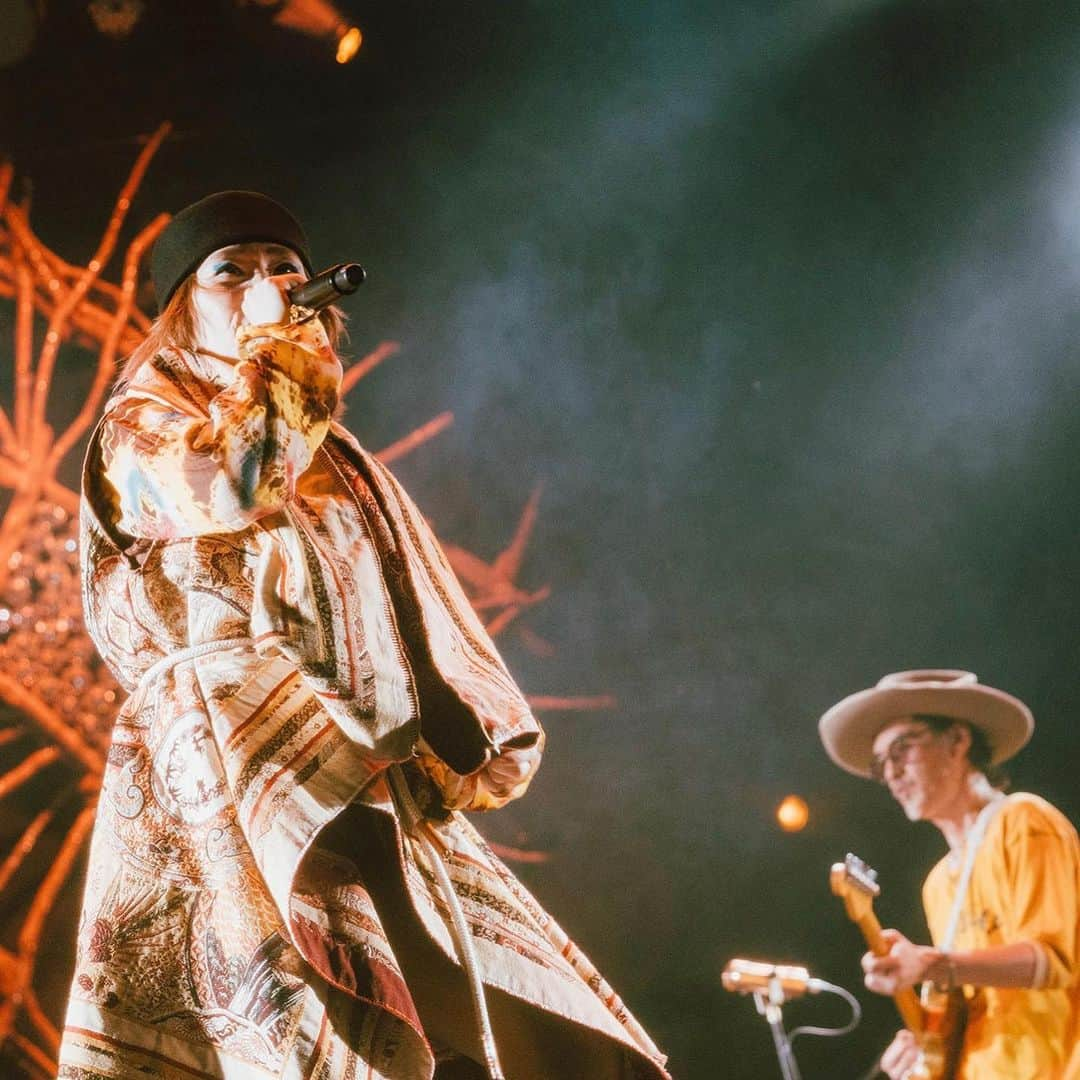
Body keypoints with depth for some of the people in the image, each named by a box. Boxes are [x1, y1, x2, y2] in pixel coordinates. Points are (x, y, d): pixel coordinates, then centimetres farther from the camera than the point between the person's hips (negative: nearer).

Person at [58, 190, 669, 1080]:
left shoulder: (338, 465, 28)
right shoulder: (140, 428, 9)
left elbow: (417, 626, 22)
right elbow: (223, 491, -15)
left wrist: (463, 741, 6)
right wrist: (274, 356, -3)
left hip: (375, 794, 7)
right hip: (234, 776, -7)